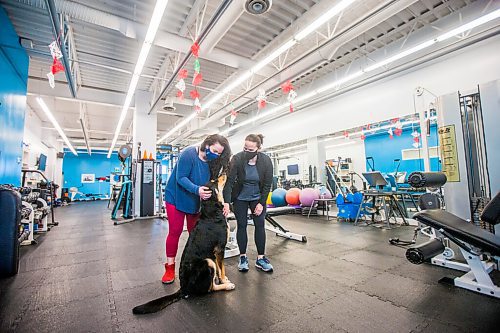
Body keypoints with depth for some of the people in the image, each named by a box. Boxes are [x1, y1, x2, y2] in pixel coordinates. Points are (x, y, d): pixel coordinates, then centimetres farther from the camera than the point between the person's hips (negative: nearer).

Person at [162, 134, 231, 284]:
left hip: (196, 201, 5)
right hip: (177, 198, -5)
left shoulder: (212, 162, -5)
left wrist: (207, 193, -20)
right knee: (175, 231, 1)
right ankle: (170, 267, 14)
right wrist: (197, 189, -40)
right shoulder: (188, 154, -24)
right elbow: (181, 178, -27)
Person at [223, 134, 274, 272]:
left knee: (260, 225, 0)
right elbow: (229, 182, -26)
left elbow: (267, 184, -11)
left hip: (257, 197, 1)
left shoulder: (266, 161, -20)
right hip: (240, 198, -1)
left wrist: (261, 203, -12)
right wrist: (227, 203, -34)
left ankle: (260, 258, 12)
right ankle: (243, 257, 16)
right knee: (242, 225, 2)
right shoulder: (237, 159, -24)